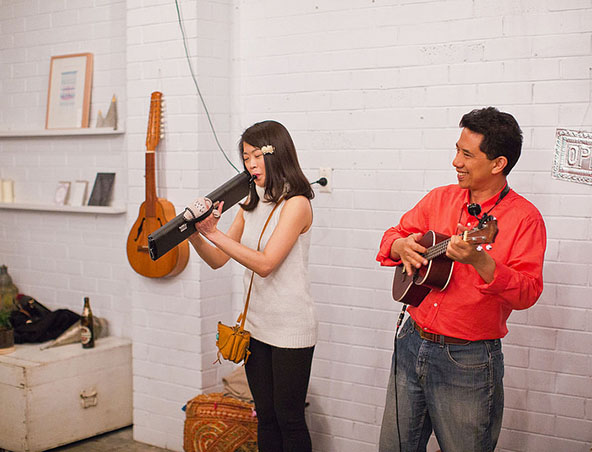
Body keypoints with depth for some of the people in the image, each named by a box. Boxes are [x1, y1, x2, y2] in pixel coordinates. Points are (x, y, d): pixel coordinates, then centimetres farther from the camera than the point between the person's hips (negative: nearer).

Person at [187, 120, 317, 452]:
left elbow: (265, 263, -22)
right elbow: (218, 260, 9)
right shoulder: (251, 206, 10)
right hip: (256, 325, 7)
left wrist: (214, 233, -24)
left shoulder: (296, 203, -13)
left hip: (291, 328, -7)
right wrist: (195, 235, -10)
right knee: (265, 416, 15)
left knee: (289, 418, 2)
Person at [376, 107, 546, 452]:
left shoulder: (524, 218, -10)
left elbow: (528, 293, -19)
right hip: (412, 343, 5)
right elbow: (393, 236, 14)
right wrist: (401, 246, -10)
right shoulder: (440, 199, 5)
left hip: (469, 361, -5)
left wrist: (479, 261, -34)